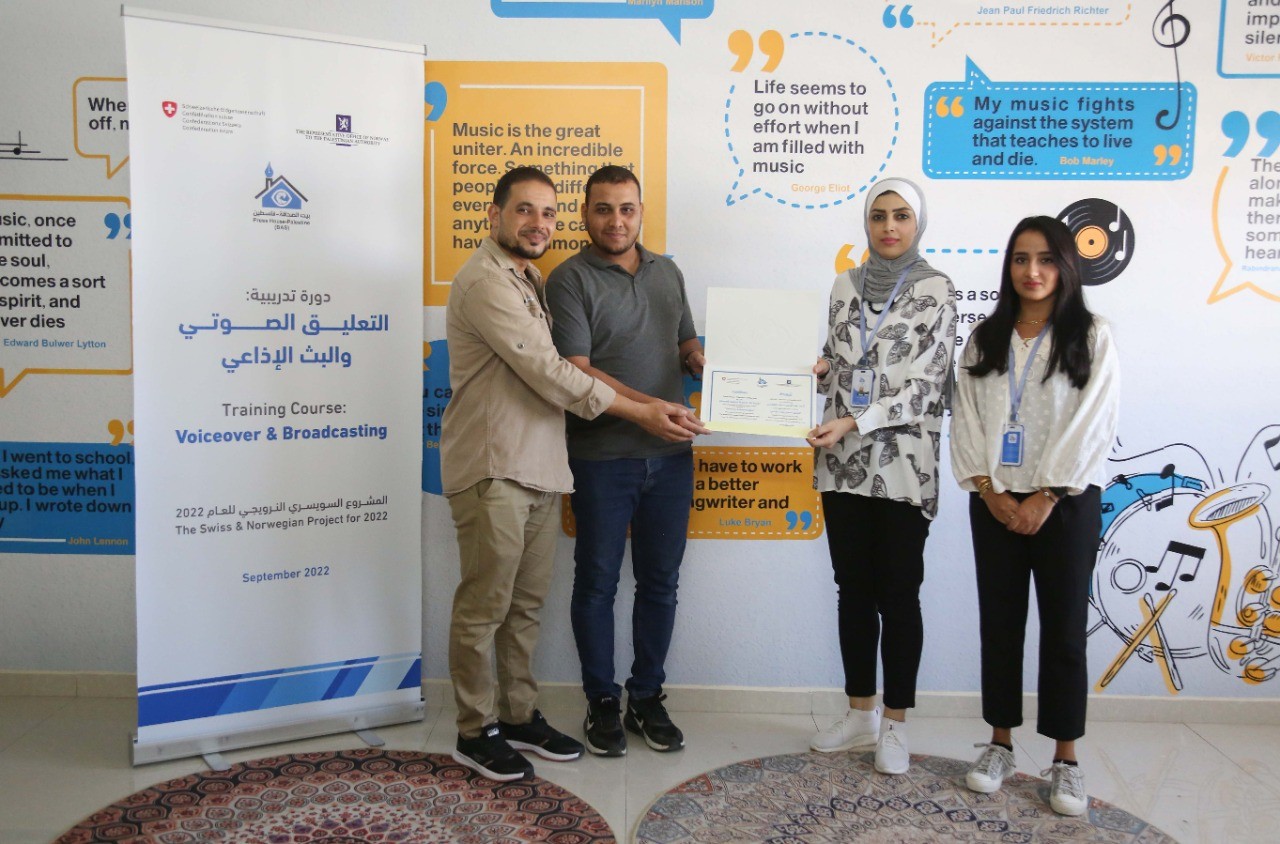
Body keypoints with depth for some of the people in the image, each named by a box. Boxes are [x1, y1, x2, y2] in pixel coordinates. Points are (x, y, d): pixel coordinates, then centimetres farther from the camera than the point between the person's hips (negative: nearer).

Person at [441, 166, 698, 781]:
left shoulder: (527, 280, 20)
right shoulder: (486, 282, -12)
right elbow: (549, 374, -16)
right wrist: (639, 412, -10)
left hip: (538, 469, 9)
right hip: (494, 471, -9)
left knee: (526, 603, 14)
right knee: (484, 606, 1)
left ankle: (520, 717, 26)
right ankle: (476, 731, 14)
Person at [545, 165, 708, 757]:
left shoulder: (668, 272, 14)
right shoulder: (570, 279, -5)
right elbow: (578, 372, -15)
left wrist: (702, 362, 0)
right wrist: (649, 407, -23)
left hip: (670, 454, 5)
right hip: (603, 457, -5)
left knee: (660, 581, 12)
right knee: (598, 582, 6)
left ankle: (647, 697, 26)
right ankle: (602, 702, 22)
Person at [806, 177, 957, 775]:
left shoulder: (935, 290, -4)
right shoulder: (847, 285, 10)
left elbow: (925, 385, -12)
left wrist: (854, 422, -20)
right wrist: (815, 371, -4)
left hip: (904, 464, -4)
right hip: (843, 461, 5)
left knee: (898, 593, 3)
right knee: (853, 589, 12)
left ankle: (894, 724, 18)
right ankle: (860, 713, 26)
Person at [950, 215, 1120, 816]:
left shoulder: (1092, 337, -1)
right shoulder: (985, 339, 9)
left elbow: (1091, 426, -9)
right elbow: (966, 419, 2)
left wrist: (1045, 497, -13)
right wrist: (989, 489, -9)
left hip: (1067, 502, -3)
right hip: (995, 502, 3)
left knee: (1064, 629, 3)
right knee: (1000, 623, 9)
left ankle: (1065, 760, 15)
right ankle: (1000, 744, 21)